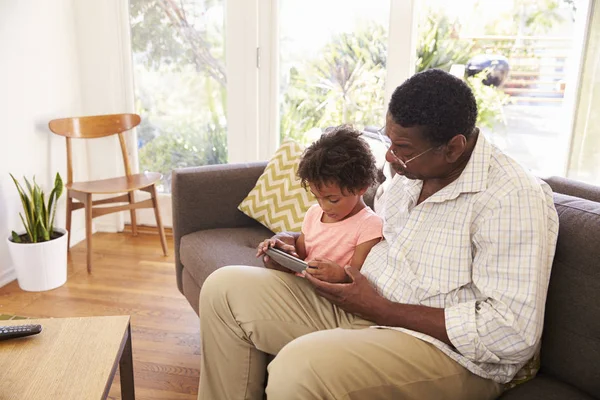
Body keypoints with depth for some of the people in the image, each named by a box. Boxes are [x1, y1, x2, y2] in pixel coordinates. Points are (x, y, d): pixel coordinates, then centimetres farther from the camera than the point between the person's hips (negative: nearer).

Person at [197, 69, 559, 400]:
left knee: (300, 368, -36)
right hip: (361, 307, 8)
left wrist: (380, 309, -21)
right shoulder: (410, 170, 5)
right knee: (224, 288, 0)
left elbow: (514, 334, -23)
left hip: (447, 350, -7)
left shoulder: (514, 200, -20)